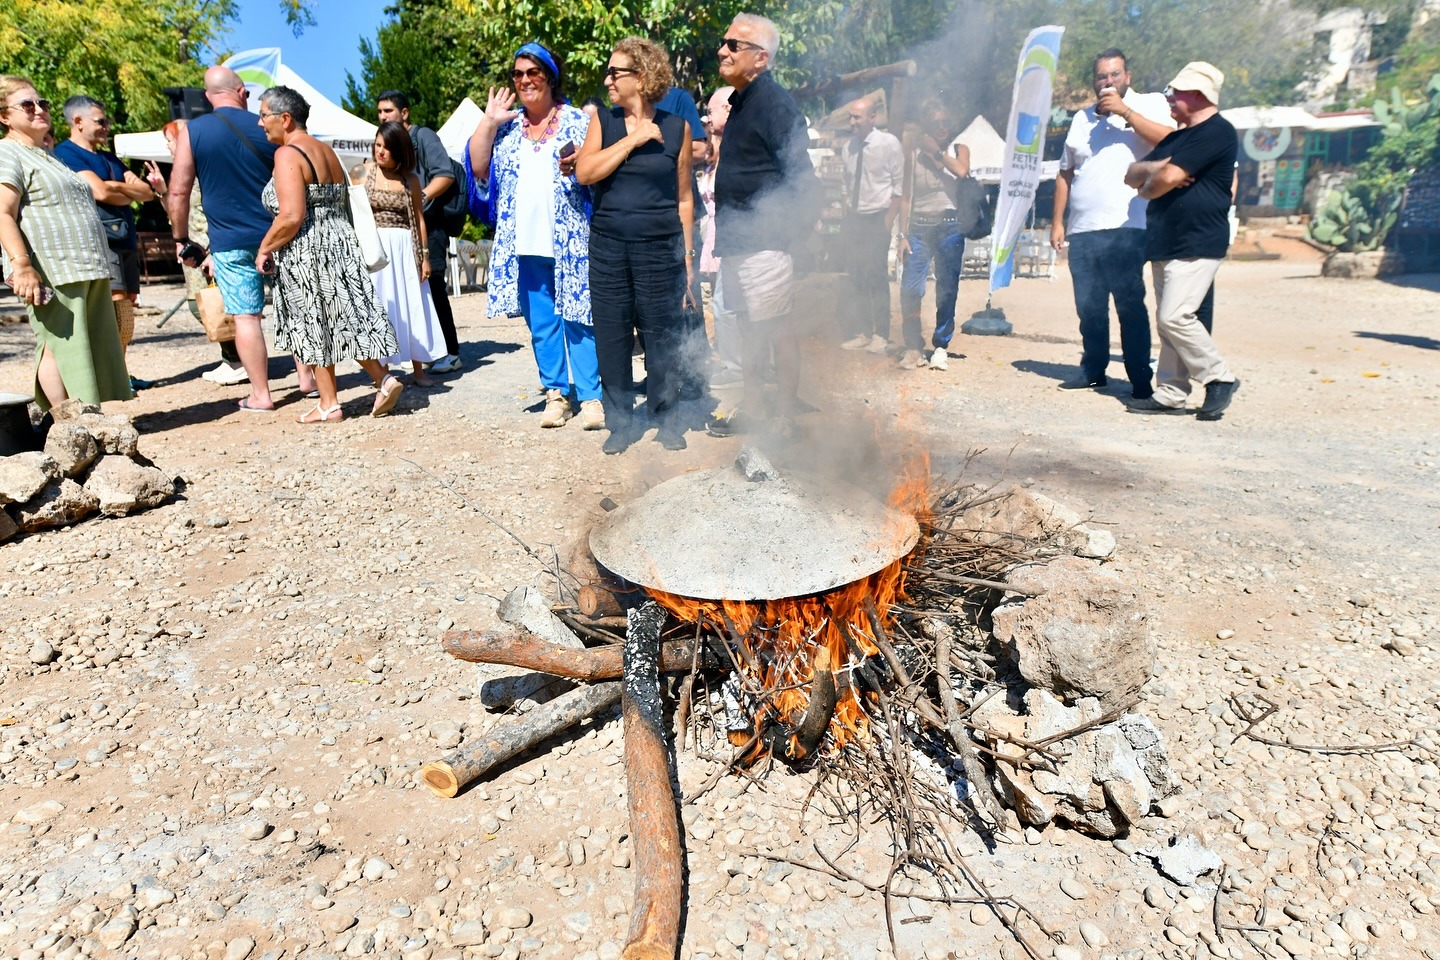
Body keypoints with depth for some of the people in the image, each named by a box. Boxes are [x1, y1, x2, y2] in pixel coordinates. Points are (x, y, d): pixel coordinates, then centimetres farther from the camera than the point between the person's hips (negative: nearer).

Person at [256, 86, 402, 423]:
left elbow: (291, 217, -21)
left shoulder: (288, 154, -13)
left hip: (306, 252, -8)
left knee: (315, 328, 2)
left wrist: (264, 249, -9)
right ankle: (383, 379, 4)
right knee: (343, 320, 13)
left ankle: (329, 404, 10)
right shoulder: (327, 151, 14)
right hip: (341, 243, 8)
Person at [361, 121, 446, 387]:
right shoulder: (365, 172, 3)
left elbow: (419, 218, 7)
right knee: (380, 307, 3)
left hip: (405, 248, 1)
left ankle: (418, 369, 12)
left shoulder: (410, 179, 5)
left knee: (412, 307, 4)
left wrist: (425, 255, 2)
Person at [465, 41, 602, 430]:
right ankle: (556, 393, 15)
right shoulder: (507, 127, 15)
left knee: (577, 318, -6)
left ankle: (591, 396, 0)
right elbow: (478, 168, 7)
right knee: (540, 321, 6)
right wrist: (489, 121, 2)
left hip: (570, 240, -4)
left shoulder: (576, 121, 6)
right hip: (524, 242, 4)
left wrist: (580, 165, -17)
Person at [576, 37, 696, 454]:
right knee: (611, 337, 3)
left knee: (662, 335, 0)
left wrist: (688, 254, 5)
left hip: (661, 248, -2)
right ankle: (621, 420, 16)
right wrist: (633, 139, -9)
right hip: (608, 247, 2)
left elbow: (684, 196, 8)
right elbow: (583, 172, -6)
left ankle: (667, 417, 17)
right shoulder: (603, 121, 9)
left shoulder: (676, 128, 5)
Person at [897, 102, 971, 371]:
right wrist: (904, 234, -2)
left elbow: (962, 171, -11)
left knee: (947, 290, -2)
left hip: (949, 226, 0)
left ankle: (940, 346, 9)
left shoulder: (958, 150, 13)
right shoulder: (914, 155, 11)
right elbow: (907, 197, 7)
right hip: (919, 227, 0)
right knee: (910, 289, -12)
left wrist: (937, 151, -1)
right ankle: (913, 346, 0)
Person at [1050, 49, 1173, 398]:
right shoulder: (1082, 119, 21)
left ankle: (1141, 377, -4)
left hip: (1125, 228, -4)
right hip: (1082, 230, 4)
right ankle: (1093, 370, 18)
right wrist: (1057, 222, 13)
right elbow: (1065, 173, 21)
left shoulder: (1149, 104, 9)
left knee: (1130, 305, -9)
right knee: (1089, 307, 6)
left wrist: (1125, 111, -12)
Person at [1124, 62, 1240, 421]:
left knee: (1175, 316, -17)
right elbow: (1132, 174, 15)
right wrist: (1156, 168, -6)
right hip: (1164, 243, 10)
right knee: (1165, 321, 7)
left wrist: (1147, 186, 3)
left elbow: (1168, 178, -19)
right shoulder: (1178, 137, 22)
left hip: (1197, 244, -9)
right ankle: (1170, 394, 12)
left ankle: (1220, 378, -1)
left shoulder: (1216, 131, -9)